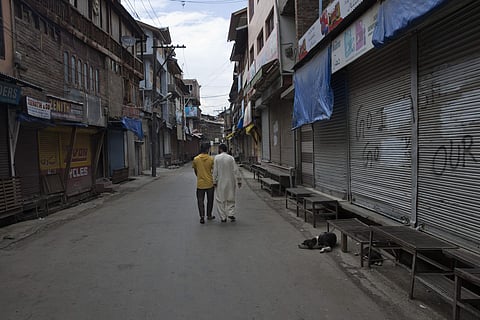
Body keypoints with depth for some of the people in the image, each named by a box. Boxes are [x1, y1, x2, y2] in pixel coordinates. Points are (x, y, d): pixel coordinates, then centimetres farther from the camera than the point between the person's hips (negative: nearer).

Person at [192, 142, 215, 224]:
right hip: (209, 183, 0)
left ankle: (202, 216, -6)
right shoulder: (211, 159, -8)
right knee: (210, 200, 16)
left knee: (200, 201, 6)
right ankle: (209, 215, 27)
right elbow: (213, 171, -6)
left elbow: (195, 171, 10)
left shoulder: (196, 159, -3)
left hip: (200, 183, 0)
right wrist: (214, 181, 8)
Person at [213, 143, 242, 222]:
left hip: (220, 182, -2)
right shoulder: (231, 158, 0)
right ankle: (231, 214, 3)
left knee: (220, 200, 7)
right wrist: (239, 181, 2)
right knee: (230, 199, 15)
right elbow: (236, 170, -3)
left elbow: (215, 171, -7)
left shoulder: (217, 158, -4)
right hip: (230, 182, 2)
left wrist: (214, 182, -2)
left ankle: (223, 217, 9)